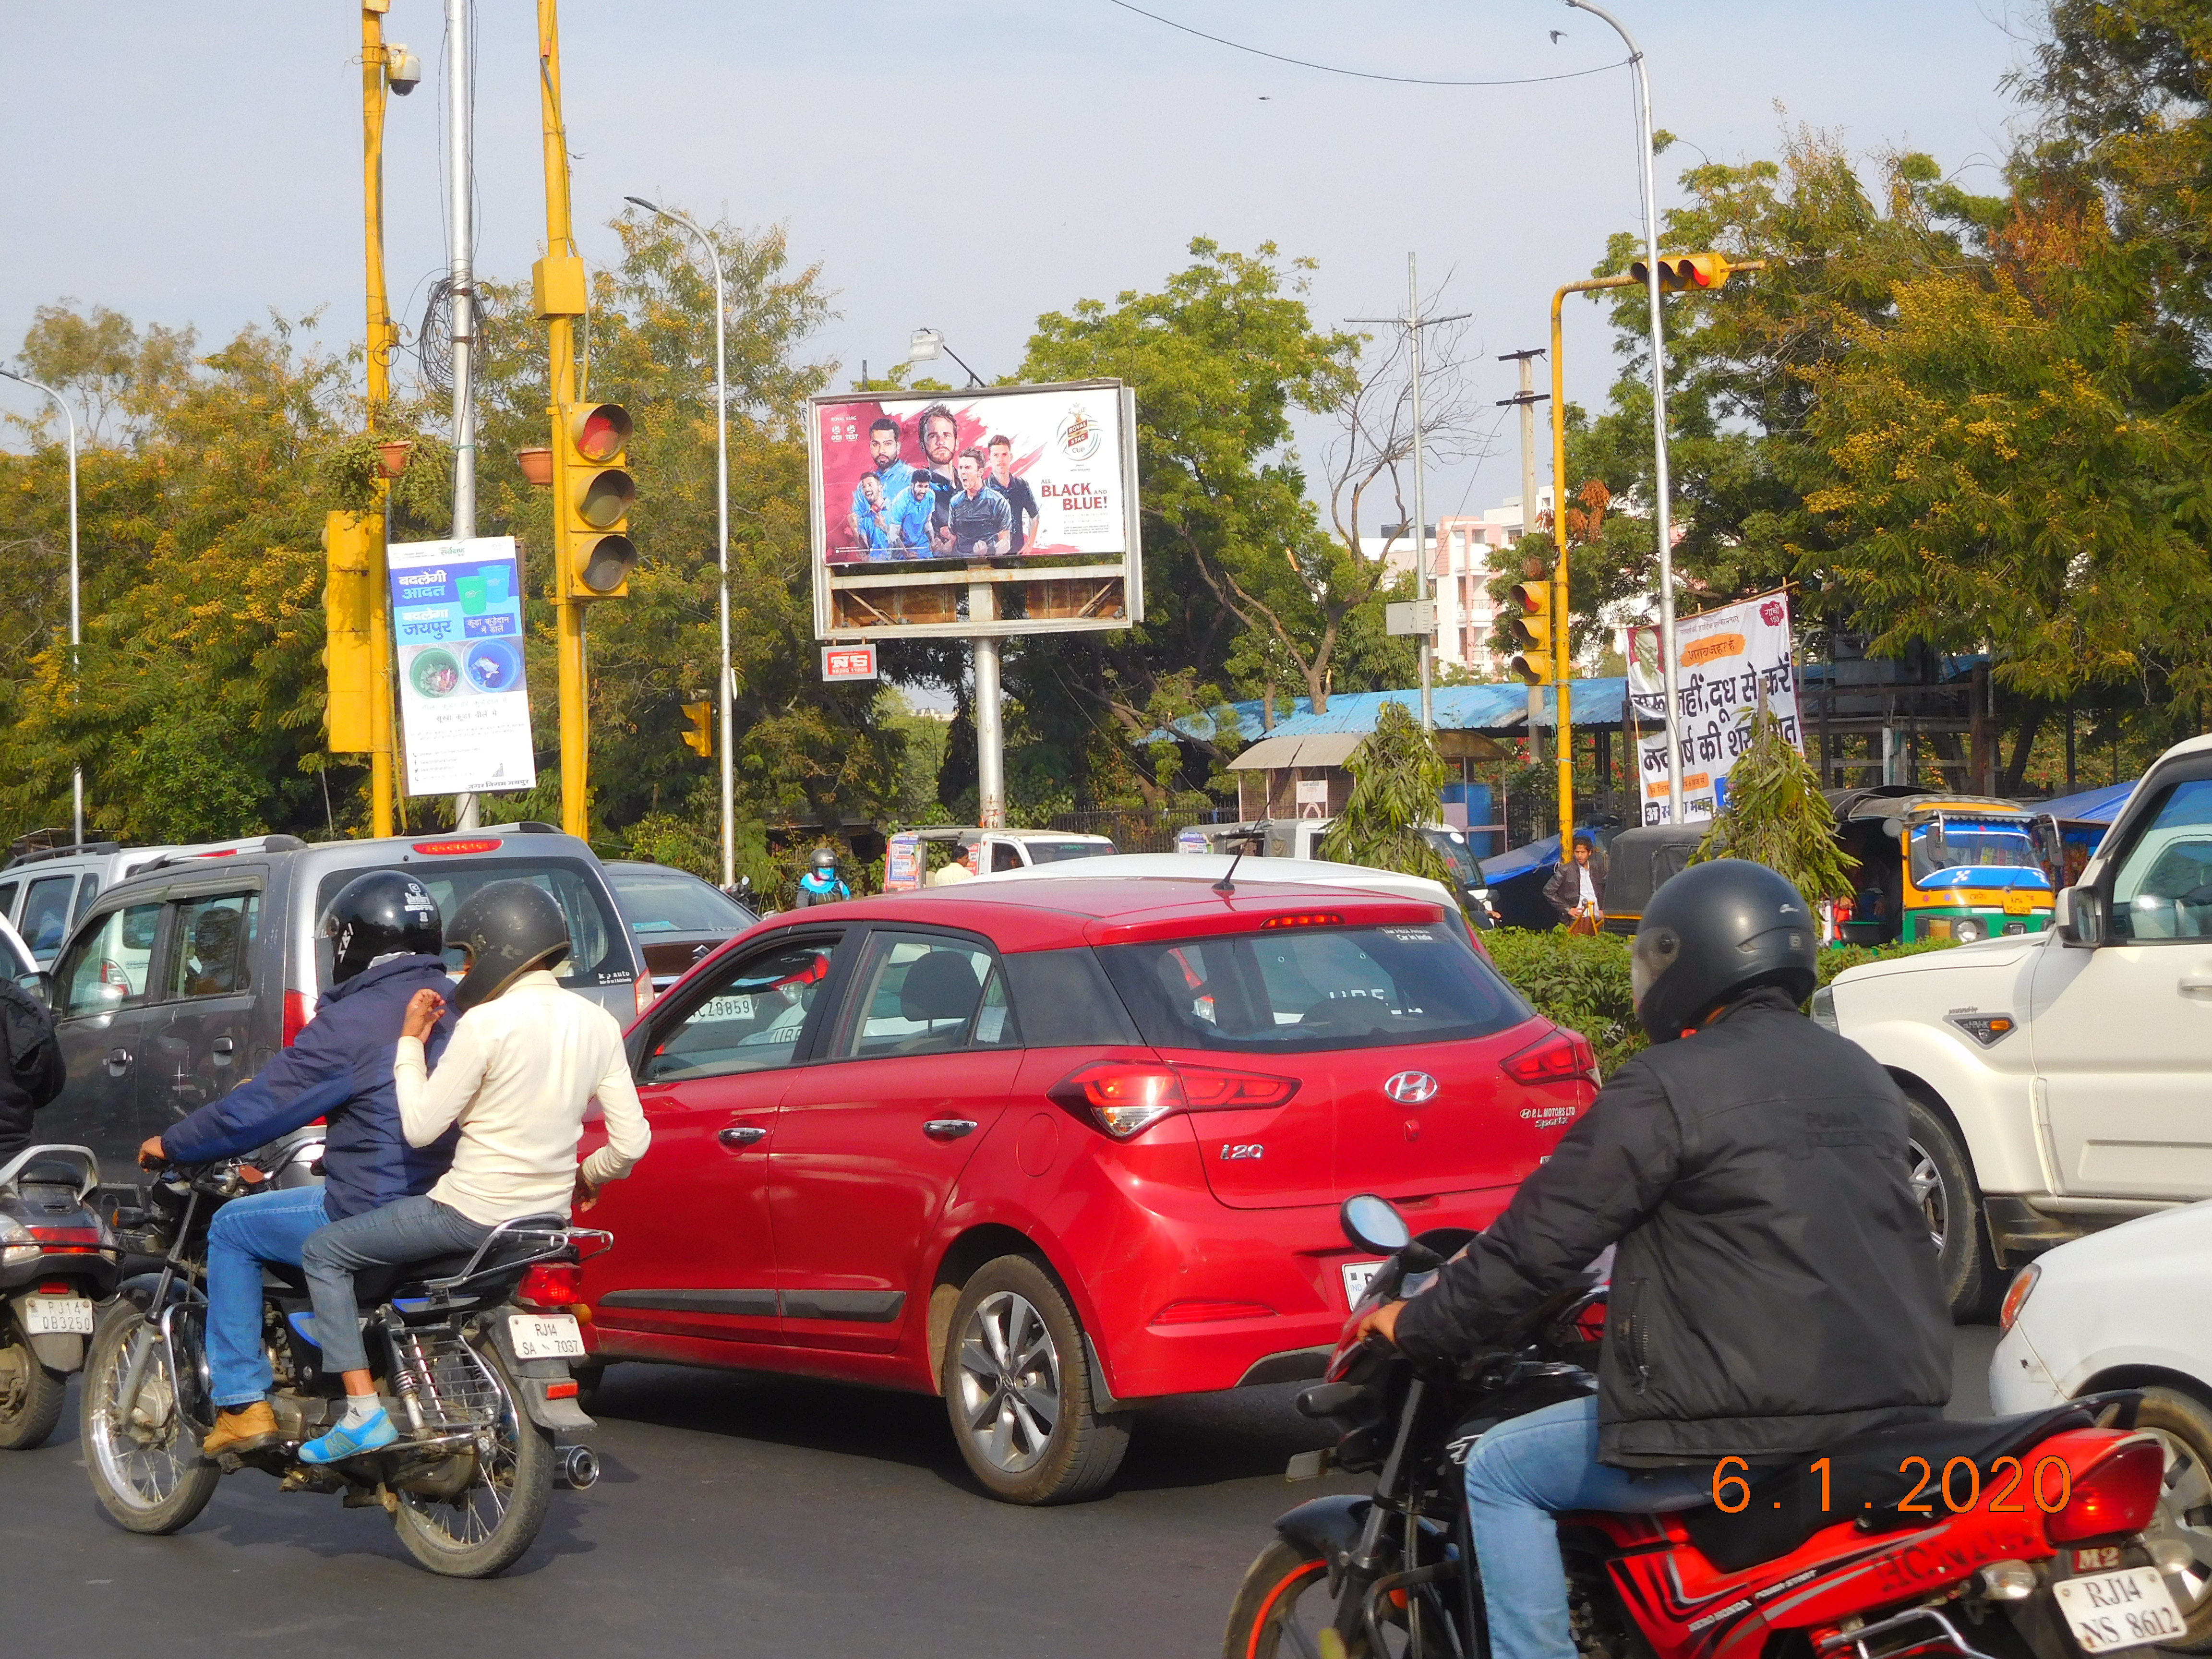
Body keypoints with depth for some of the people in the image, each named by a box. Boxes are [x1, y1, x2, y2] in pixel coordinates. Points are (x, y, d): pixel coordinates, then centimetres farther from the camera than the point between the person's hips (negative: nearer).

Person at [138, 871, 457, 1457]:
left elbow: (257, 1109, -11)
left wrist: (171, 1145, 4)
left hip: (373, 1213, -8)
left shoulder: (355, 1021, -15)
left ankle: (241, 1405, 7)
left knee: (232, 1228, 10)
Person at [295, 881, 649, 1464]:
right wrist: (589, 1176, 21)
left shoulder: (487, 1024, -17)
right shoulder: (597, 1023, 2)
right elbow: (632, 1142, 1)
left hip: (473, 1212, -7)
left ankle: (363, 1411, -4)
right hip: (548, 1213, 8)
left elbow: (420, 1128, -13)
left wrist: (410, 1041, -2)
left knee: (325, 1252, 7)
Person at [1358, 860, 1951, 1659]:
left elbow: (1545, 1235, -7)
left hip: (1745, 1431, -8)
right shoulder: (1867, 1081, 15)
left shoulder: (1668, 1088, -8)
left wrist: (1418, 1323, 7)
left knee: (1500, 1472, 9)